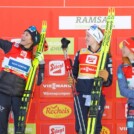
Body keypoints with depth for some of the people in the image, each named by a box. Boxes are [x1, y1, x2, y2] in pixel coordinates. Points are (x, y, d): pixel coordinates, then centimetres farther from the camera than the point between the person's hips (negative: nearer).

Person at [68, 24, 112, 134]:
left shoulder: (105, 56, -2)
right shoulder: (80, 53, 7)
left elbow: (109, 81, -3)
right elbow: (74, 72, 16)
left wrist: (105, 79, -25)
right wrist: (72, 79, -5)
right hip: (81, 96, 2)